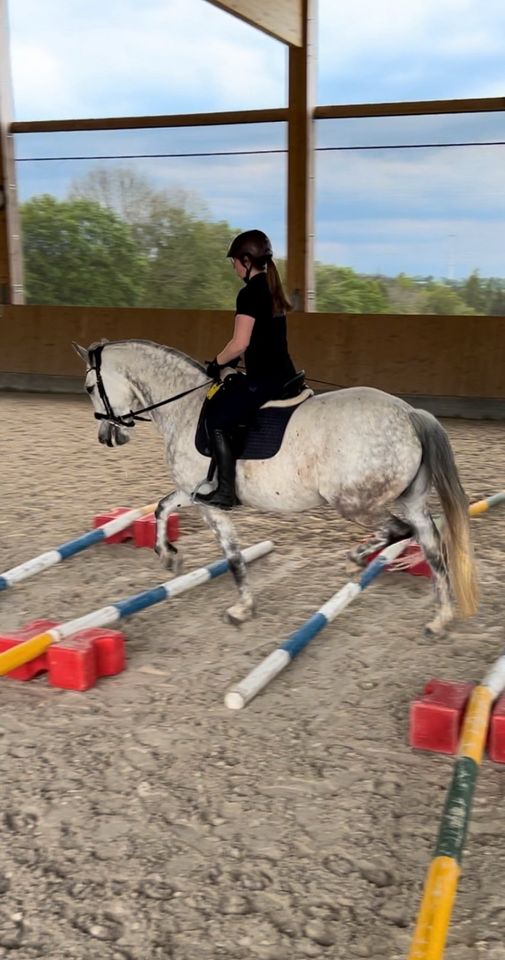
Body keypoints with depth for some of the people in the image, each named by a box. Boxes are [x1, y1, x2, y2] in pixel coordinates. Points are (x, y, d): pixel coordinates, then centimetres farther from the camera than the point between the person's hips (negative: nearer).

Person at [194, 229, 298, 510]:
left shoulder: (249, 294, -14)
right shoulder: (273, 289, 14)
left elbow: (240, 343, -19)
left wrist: (218, 362, -3)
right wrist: (233, 359, 17)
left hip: (263, 379, -10)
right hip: (284, 374, 10)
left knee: (218, 420, -1)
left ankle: (226, 492, -1)